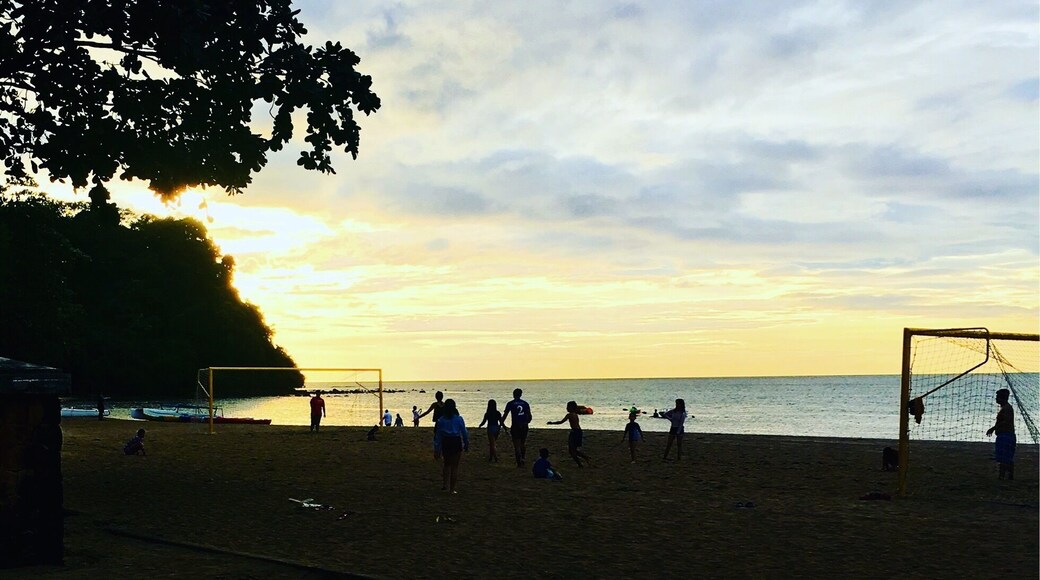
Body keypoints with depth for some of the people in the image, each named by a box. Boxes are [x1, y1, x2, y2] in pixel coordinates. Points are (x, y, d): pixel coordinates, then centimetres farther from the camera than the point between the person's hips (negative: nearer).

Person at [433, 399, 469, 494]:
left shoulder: (441, 420, 0)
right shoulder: (459, 419, -4)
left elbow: (438, 435, 2)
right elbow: (464, 433, -2)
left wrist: (437, 450, 7)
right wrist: (466, 445, 10)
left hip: (445, 443, 2)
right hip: (456, 442, -2)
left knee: (447, 464, 22)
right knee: (455, 466, 7)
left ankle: (446, 484, 12)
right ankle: (452, 489, 8)